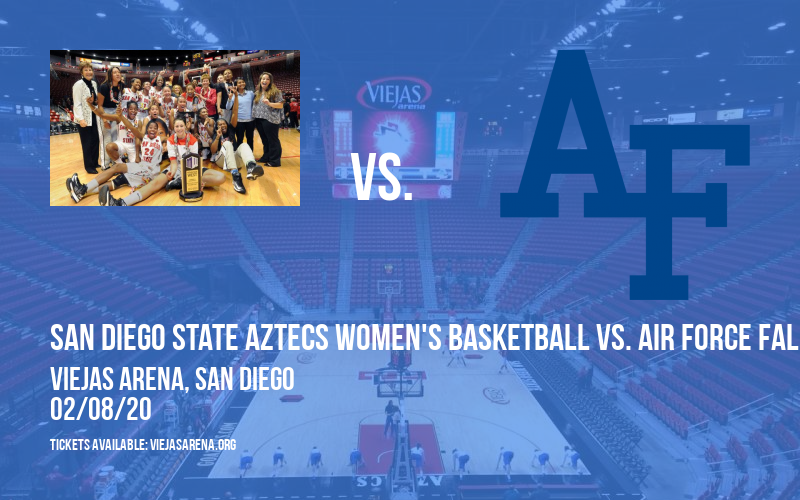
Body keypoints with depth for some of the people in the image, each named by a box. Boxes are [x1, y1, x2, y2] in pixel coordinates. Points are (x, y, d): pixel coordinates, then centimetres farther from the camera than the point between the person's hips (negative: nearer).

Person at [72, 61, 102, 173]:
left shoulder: (94, 83, 9)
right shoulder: (79, 84, -13)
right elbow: (77, 104, -16)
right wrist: (80, 119, -22)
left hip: (94, 117, 7)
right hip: (84, 118, -7)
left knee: (96, 140, 11)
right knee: (87, 143, 0)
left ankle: (94, 163, 24)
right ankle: (89, 166, 8)